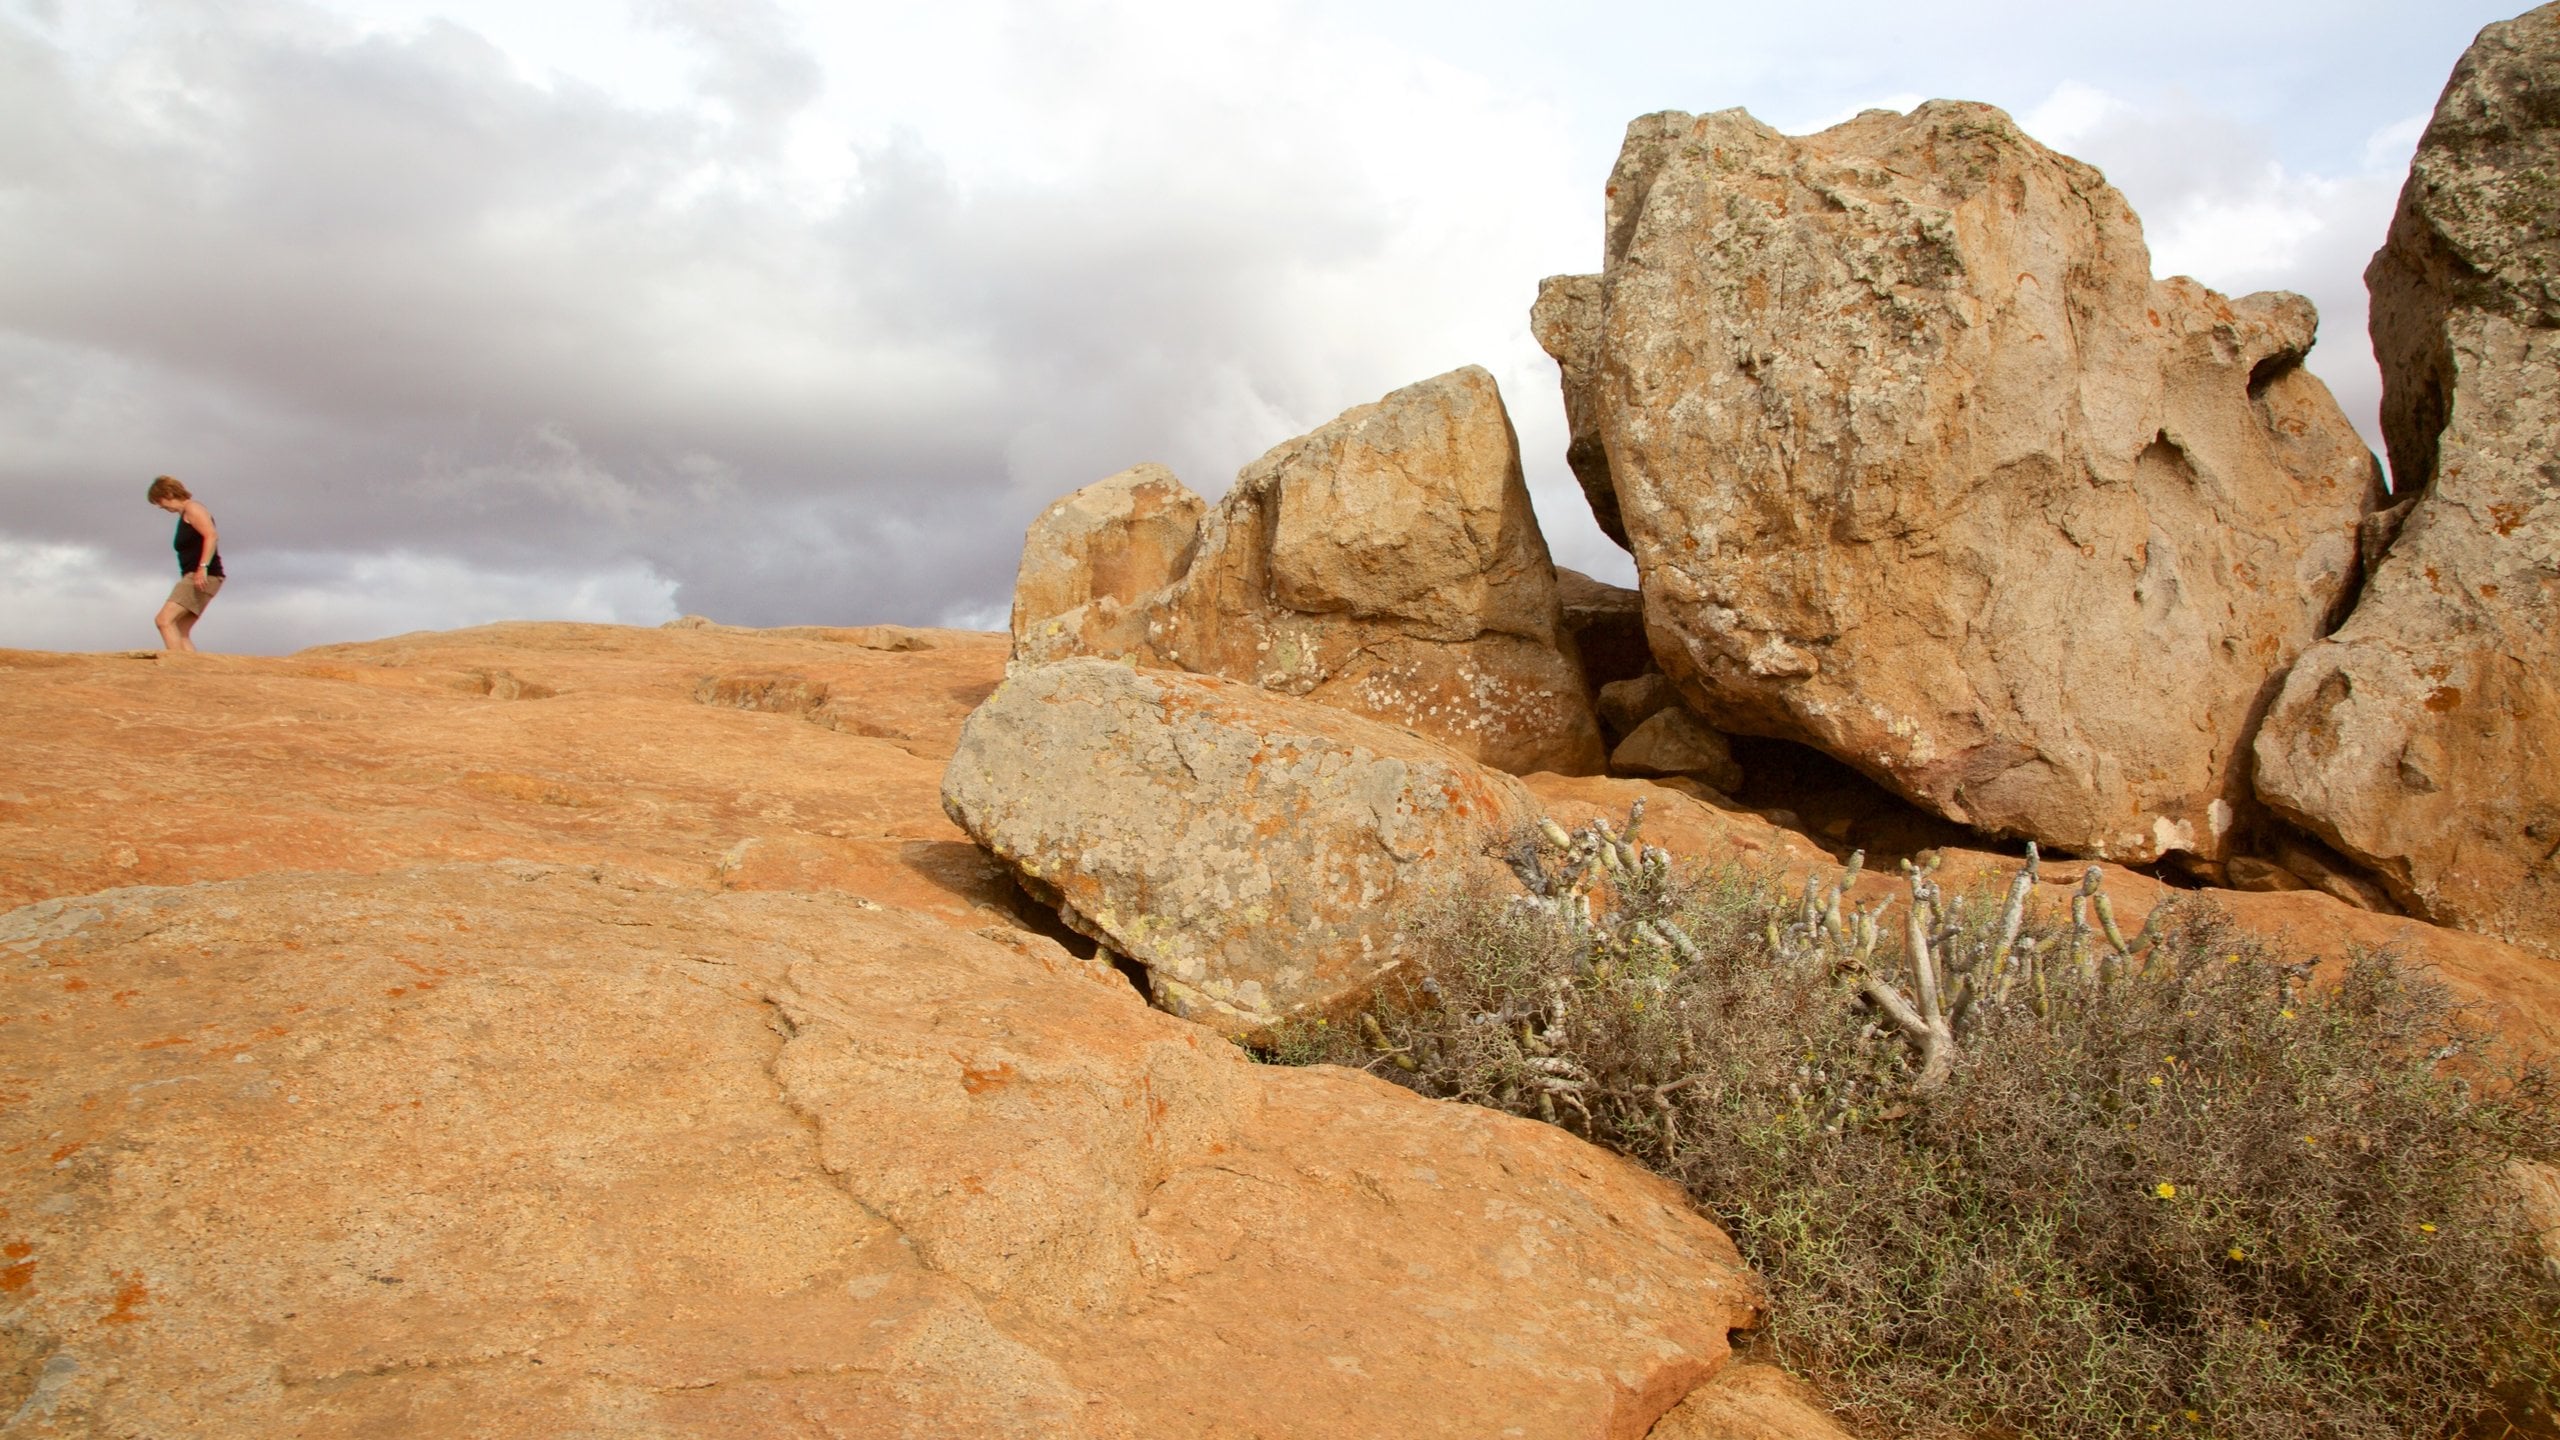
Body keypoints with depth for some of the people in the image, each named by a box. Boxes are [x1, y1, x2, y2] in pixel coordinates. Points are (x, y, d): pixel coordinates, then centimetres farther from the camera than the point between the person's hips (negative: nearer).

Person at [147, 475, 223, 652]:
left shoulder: (192, 509, -4)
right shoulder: (184, 516, 25)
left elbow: (212, 536, -19)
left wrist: (202, 568, -27)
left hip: (203, 577, -10)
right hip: (193, 578, 10)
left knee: (164, 620, -18)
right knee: (180, 632, 5)